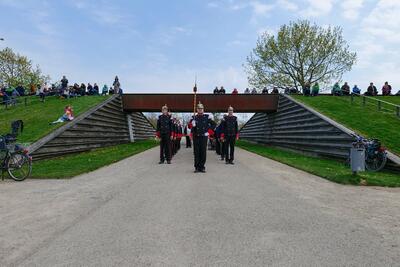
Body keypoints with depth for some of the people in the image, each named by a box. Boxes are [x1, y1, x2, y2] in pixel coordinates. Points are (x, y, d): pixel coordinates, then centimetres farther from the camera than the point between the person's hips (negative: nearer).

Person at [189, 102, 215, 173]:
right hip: (196, 137, 0)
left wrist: (209, 132, 2)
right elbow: (189, 126, -2)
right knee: (196, 152, 2)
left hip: (204, 137, 0)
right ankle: (197, 167, 10)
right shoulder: (194, 117, 4)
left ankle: (202, 167, 10)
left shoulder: (206, 117, 5)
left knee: (203, 152, 1)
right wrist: (192, 124, -24)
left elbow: (213, 124, 10)